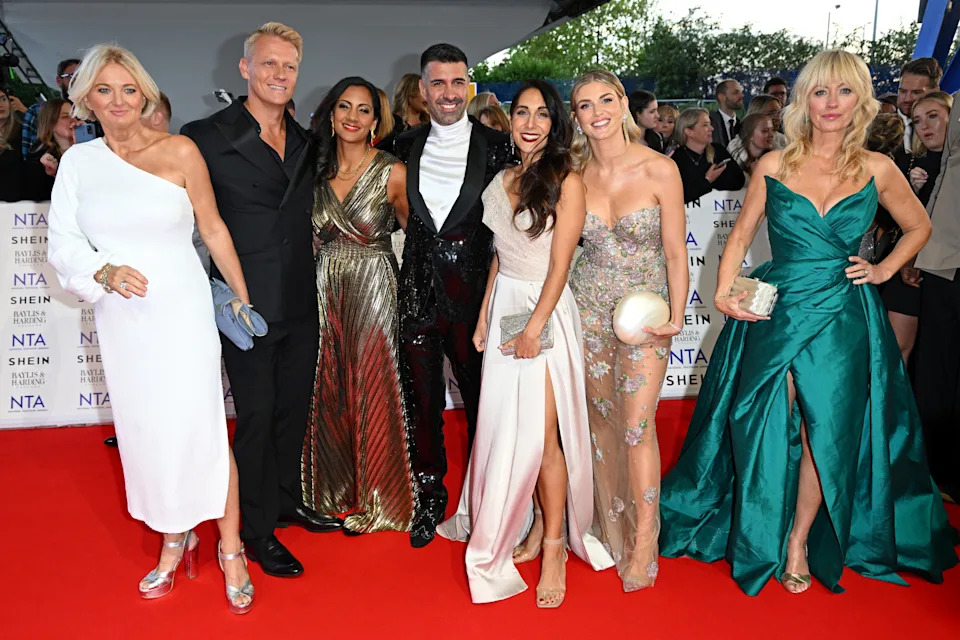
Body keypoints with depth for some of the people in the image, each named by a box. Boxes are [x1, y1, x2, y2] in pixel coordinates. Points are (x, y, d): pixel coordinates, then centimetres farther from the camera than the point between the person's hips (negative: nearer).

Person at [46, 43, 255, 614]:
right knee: (146, 431, 12)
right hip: (121, 318, 4)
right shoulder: (78, 162, 4)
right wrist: (103, 272, -16)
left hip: (181, 312, -3)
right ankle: (175, 541, 32)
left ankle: (231, 549, 16)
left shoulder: (180, 152, -5)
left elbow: (214, 230, 0)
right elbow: (64, 243, 4)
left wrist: (243, 298, 3)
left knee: (201, 427, -1)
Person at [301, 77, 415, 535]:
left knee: (371, 392, 4)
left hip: (373, 291, -4)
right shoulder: (315, 168, 5)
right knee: (328, 391, 12)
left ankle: (374, 501, 22)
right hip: (325, 291, 4)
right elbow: (309, 233, 14)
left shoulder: (392, 173, -8)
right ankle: (333, 491, 31)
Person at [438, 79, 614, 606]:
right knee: (503, 428, 10)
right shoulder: (502, 180, 12)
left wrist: (533, 329, -16)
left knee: (541, 434, -5)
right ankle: (505, 530, 28)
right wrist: (484, 319, 13)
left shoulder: (566, 182, -7)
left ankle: (554, 547, 9)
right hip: (504, 306, 6)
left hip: (547, 311, -6)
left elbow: (560, 265, -11)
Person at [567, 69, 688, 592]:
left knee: (637, 424, -7)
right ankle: (608, 523, 29)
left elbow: (675, 251, -6)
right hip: (589, 304, 3)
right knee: (599, 416, 10)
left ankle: (643, 542, 7)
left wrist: (676, 316, -12)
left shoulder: (660, 170, -10)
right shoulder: (576, 175, 0)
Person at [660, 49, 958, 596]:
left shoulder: (877, 169, 2)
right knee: (767, 430, 2)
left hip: (841, 319, 1)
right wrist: (725, 292, -7)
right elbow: (741, 235, 6)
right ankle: (764, 542, 21)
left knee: (824, 432, 3)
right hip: (774, 312, 0)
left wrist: (883, 270, 5)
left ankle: (800, 542, 22)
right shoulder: (775, 165, 1)